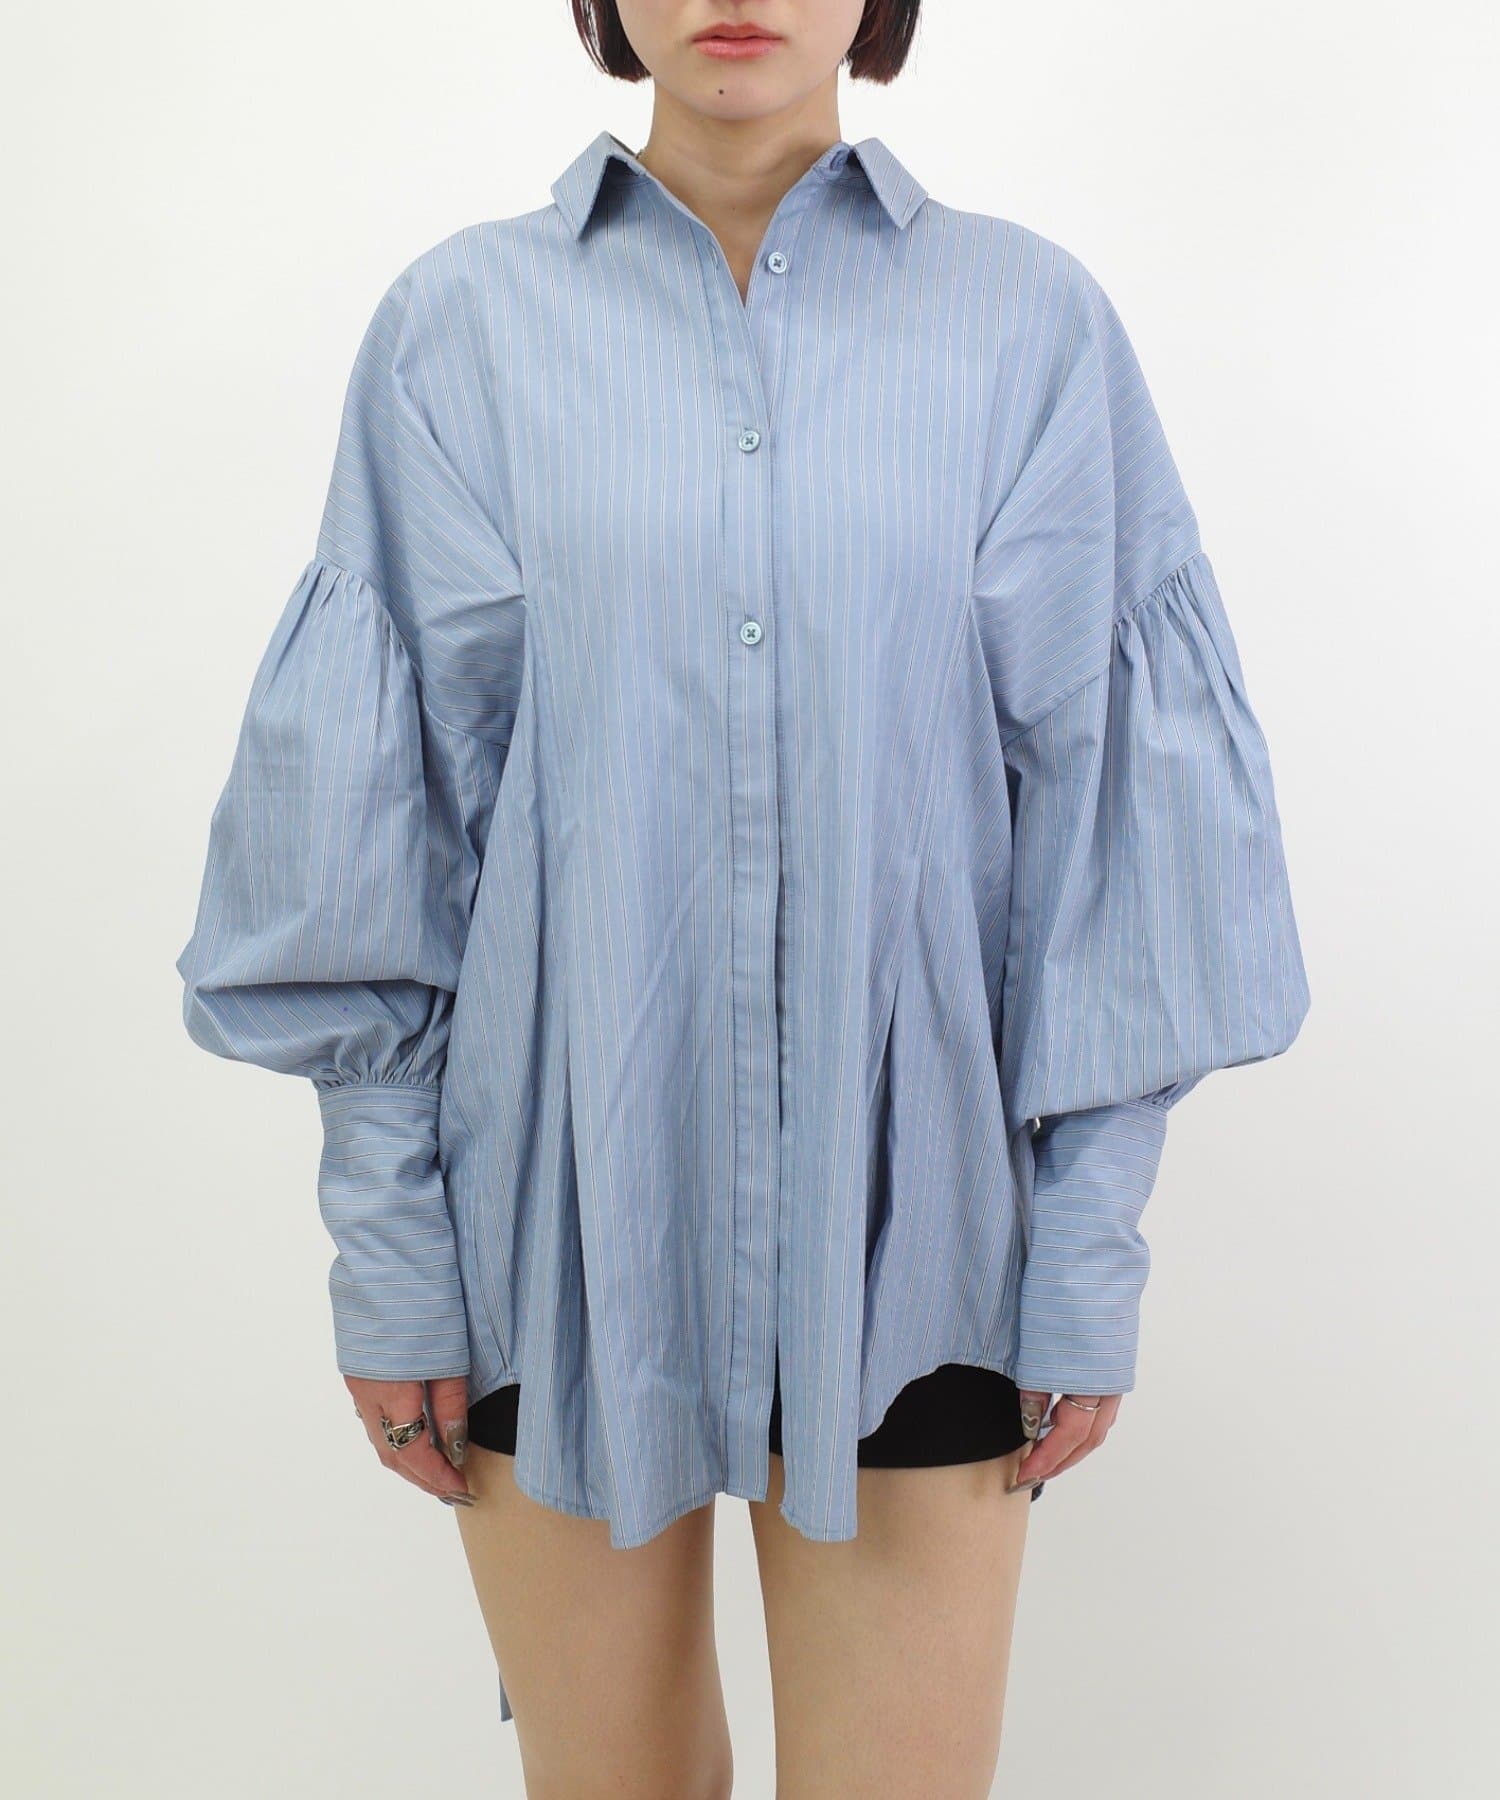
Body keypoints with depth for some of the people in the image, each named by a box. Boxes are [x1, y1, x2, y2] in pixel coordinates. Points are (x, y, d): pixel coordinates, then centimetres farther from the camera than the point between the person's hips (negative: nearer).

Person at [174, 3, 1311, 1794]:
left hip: (905, 1220, 0)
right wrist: (386, 1249, -1)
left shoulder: (1030, 323, -2)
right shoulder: (464, 324, -1)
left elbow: (1110, 791, 0)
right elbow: (372, 812, 1)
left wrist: (1092, 1252, -1)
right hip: (562, 1210, 1)